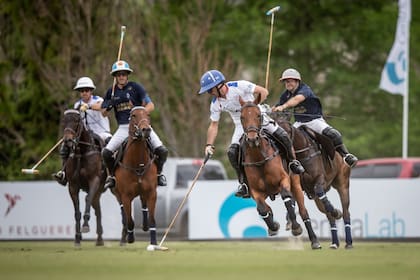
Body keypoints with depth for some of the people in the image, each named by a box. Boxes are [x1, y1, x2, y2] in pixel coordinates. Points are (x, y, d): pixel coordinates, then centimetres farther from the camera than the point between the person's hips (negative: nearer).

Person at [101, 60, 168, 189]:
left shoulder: (135, 87, -3)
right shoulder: (112, 92, 6)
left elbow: (150, 106, -6)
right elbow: (104, 113, 13)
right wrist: (109, 106, -10)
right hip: (123, 128, 2)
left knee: (162, 151, -17)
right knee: (106, 153, -17)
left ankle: (158, 173, 12)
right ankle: (111, 176, 11)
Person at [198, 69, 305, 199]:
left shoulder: (239, 86, -21)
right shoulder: (216, 104, -6)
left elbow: (264, 92, -20)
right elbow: (213, 125, 4)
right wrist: (209, 145, -6)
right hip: (241, 126, 4)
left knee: (282, 136, -20)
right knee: (232, 152, -17)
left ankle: (293, 162, 6)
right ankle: (244, 183, -7)